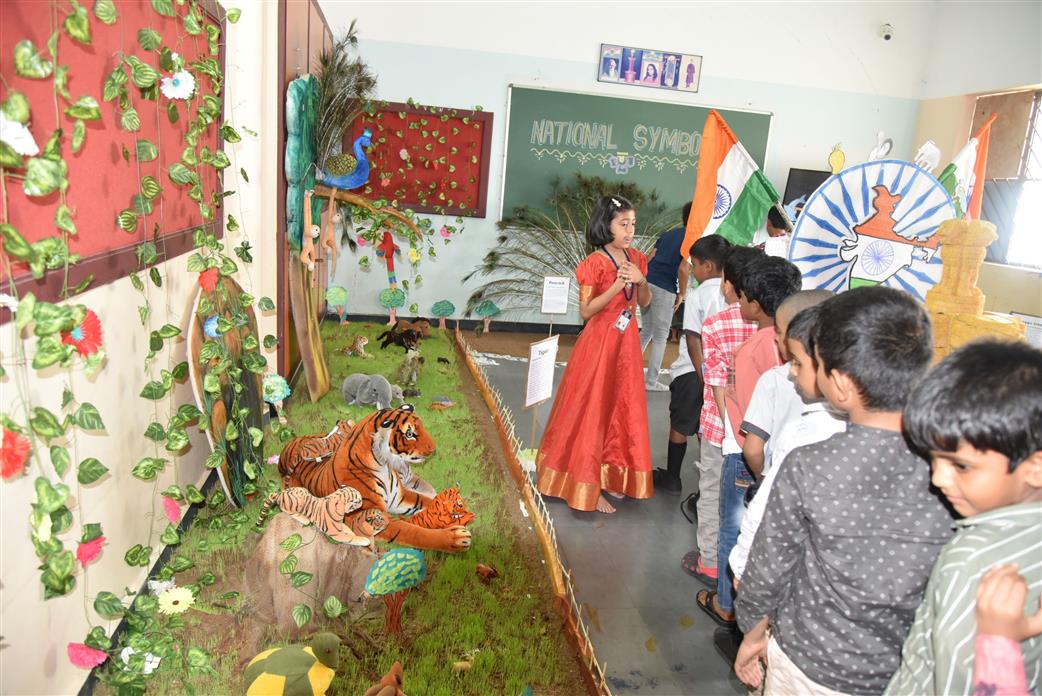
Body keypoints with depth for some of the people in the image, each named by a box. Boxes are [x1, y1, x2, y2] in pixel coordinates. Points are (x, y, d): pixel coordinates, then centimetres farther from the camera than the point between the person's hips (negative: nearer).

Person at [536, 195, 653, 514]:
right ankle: (585, 485, 13)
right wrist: (618, 285, -25)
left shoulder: (635, 258, 5)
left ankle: (607, 476, 29)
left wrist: (641, 280, -9)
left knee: (620, 411, 14)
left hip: (627, 344, 7)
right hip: (599, 344, -7)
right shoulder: (595, 263, -15)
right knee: (590, 413, 2)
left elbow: (645, 303, 11)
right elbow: (585, 311, -16)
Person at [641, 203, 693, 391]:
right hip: (665, 289, -6)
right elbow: (683, 268, -15)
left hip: (647, 283, 6)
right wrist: (682, 293, -3)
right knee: (660, 337, 5)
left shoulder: (668, 234, 18)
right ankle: (651, 381, 11)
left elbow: (649, 259, 13)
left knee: (646, 331, 20)